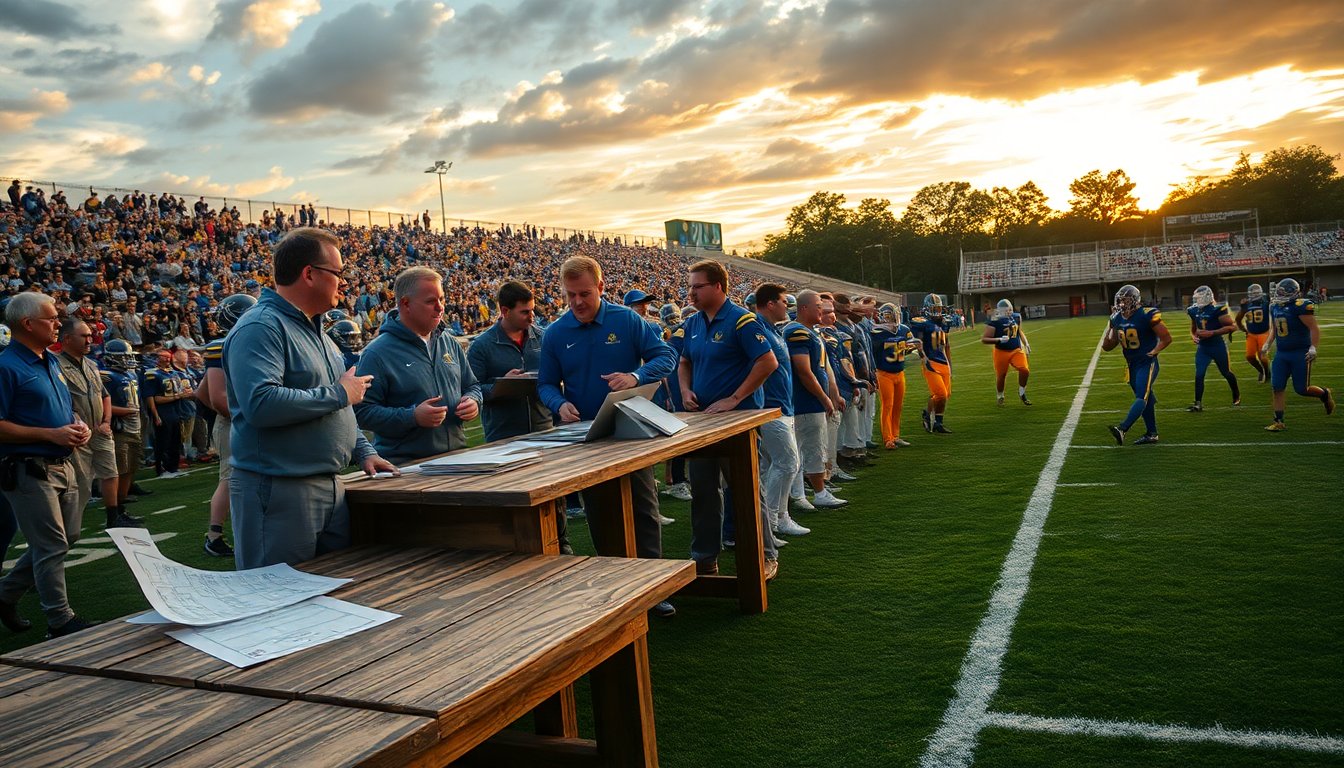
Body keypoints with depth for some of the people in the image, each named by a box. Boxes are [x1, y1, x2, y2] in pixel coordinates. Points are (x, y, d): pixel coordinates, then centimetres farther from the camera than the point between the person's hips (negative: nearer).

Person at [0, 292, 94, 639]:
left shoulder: (51, 362, 13)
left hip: (61, 465, 9)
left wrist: (78, 426, 5)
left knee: (66, 536, 16)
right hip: (29, 469, -9)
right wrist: (51, 434, -21)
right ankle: (60, 620, 8)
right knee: (52, 546, -2)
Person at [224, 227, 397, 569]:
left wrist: (364, 451, 13)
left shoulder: (314, 329, 16)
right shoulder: (261, 327, -15)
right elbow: (260, 403, -31)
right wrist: (339, 394, -20)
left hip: (330, 487, 9)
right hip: (277, 488, -9)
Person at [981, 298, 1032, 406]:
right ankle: (1000, 397, 32)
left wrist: (1026, 343, 13)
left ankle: (1022, 393, 10)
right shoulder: (994, 322, -16)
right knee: (1001, 376, 7)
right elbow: (984, 339, -17)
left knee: (1025, 370, -13)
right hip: (1001, 352, -4)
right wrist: (999, 340, -28)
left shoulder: (1016, 317, 3)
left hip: (1017, 350, 4)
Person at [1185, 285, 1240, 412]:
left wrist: (1211, 333, -26)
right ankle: (1198, 403, -1)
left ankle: (1236, 395, 38)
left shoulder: (1217, 309, -18)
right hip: (1202, 347, 5)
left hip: (1217, 346, -5)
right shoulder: (1194, 310, 3)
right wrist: (1193, 336, -3)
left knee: (1226, 373, 13)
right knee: (1199, 375, -5)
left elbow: (1232, 326, -20)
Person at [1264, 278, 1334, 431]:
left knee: (1301, 389, 0)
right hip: (1281, 353, 7)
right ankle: (1278, 422, 5)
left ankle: (1324, 394, 32)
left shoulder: (1300, 306, -16)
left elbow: (1314, 328, -16)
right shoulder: (1275, 307, 8)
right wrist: (1267, 344, 12)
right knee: (1277, 387, 1)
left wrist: (1313, 348, -23)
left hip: (1300, 354, -7)